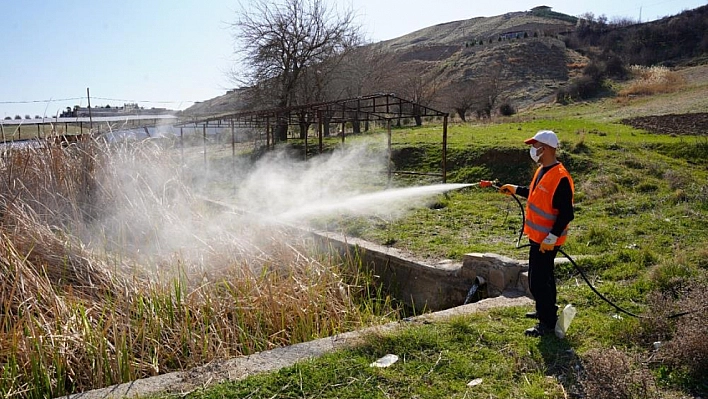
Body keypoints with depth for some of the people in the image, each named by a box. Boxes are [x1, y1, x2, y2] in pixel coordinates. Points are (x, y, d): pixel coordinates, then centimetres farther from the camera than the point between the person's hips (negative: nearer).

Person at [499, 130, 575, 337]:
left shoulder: (560, 178, -23)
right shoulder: (542, 170, 8)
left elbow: (566, 214, -24)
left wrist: (551, 238, -24)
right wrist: (516, 189, 22)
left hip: (547, 240, -10)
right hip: (537, 237, 10)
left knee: (538, 281, -5)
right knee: (543, 277, 23)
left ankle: (548, 323, 8)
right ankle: (545, 310, 40)